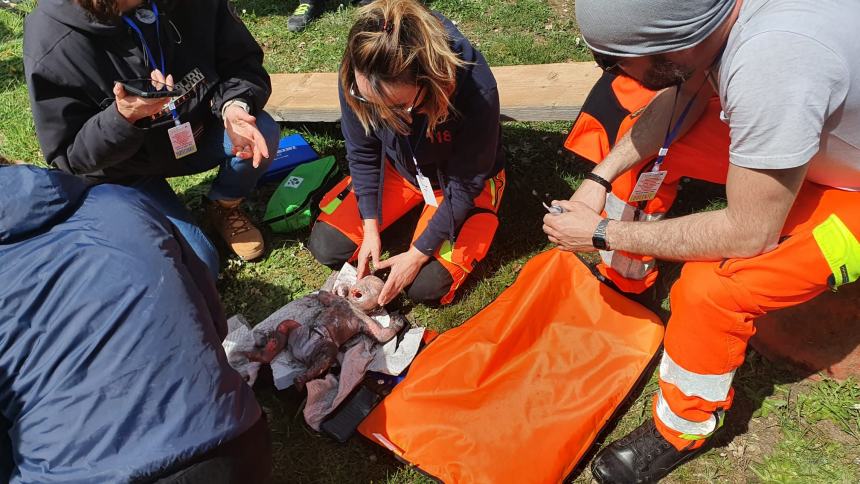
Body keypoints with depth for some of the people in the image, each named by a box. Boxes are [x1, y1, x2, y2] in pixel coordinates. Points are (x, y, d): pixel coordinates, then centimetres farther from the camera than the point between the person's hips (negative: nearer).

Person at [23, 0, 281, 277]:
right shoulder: (51, 41, -26)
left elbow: (243, 62, -10)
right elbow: (69, 158, -19)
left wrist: (233, 105, -33)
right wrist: (122, 117, -39)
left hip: (196, 134, 4)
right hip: (123, 174, -3)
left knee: (263, 132, -25)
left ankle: (224, 208, 7)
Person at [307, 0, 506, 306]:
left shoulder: (476, 92, -38)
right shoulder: (356, 78, -27)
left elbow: (465, 186, -24)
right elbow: (362, 153, -9)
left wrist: (418, 254, -21)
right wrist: (370, 228, -12)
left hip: (460, 181, -3)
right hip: (398, 168, 4)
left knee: (426, 286, -17)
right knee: (325, 247, -5)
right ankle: (416, 203, 15)